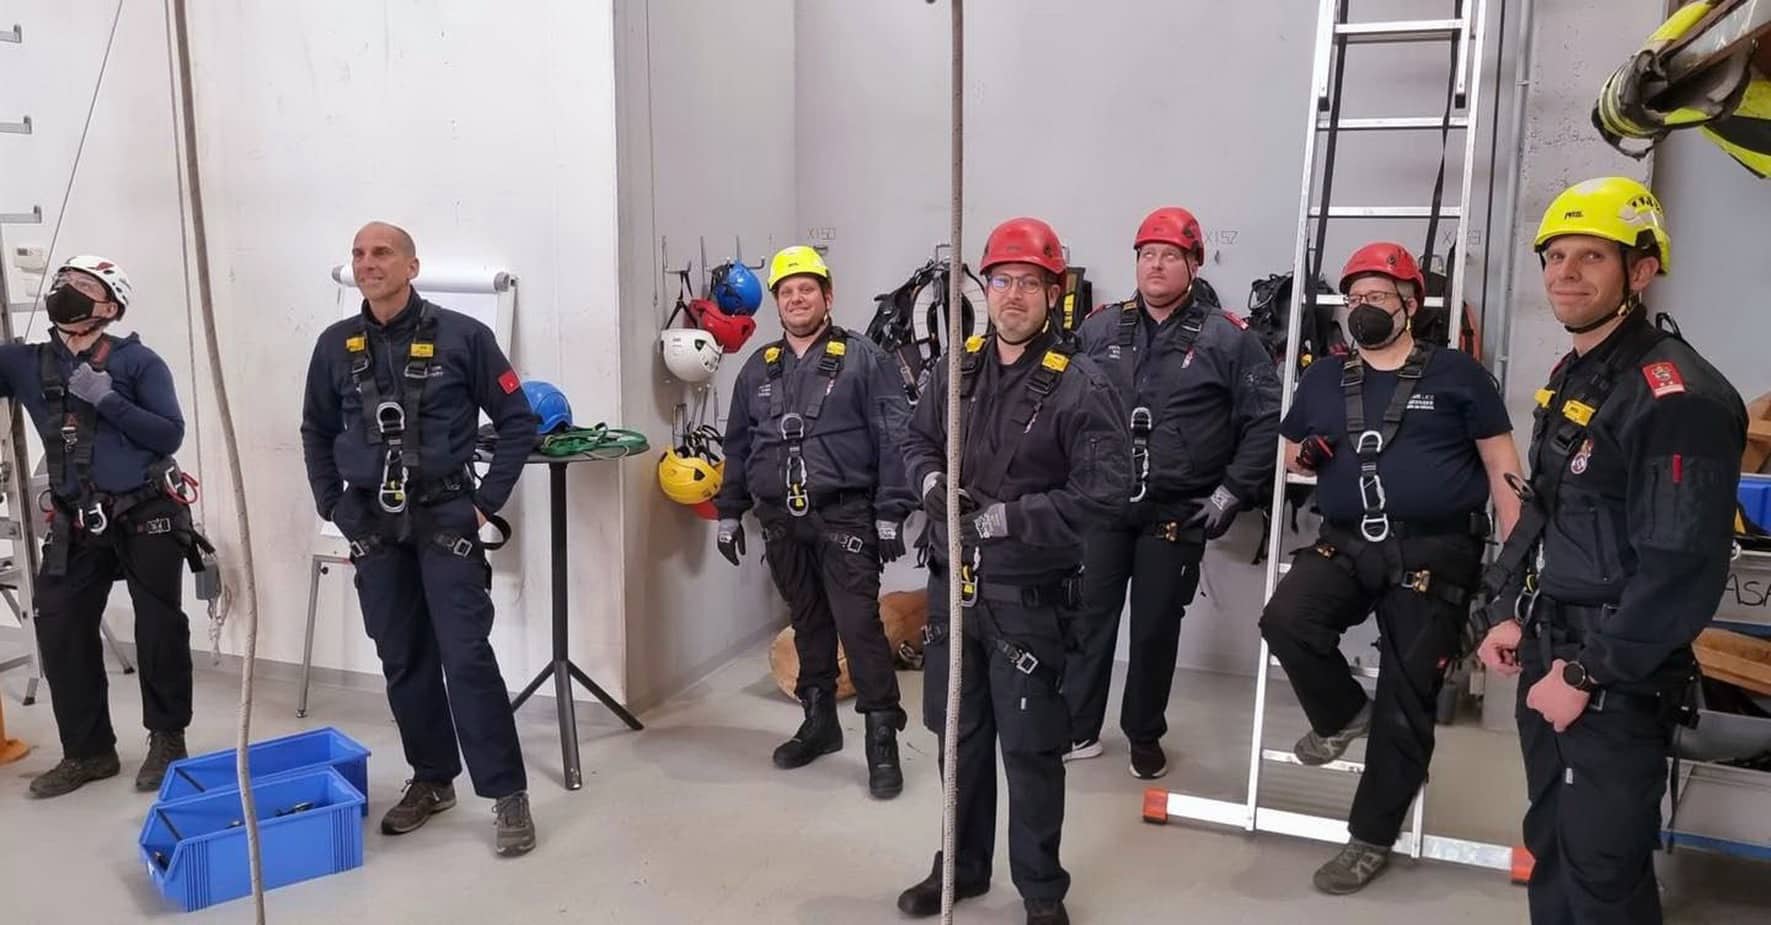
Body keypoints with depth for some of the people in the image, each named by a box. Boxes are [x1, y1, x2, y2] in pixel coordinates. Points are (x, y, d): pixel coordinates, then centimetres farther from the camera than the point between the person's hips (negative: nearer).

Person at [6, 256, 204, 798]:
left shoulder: (137, 361, -5)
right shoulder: (26, 363, 5)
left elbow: (170, 435, -12)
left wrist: (106, 399, -18)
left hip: (148, 517, -4)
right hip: (76, 524, 4)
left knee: (159, 630, 3)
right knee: (60, 630, 3)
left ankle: (167, 739, 19)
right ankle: (87, 751, 17)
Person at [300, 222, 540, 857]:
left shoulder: (462, 336, -7)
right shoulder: (336, 346, 5)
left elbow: (518, 423, -3)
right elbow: (317, 433, 18)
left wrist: (487, 502, -6)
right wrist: (334, 509, 10)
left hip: (444, 519, -4)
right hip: (373, 527, 4)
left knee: (467, 657, -9)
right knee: (403, 661, 11)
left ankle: (507, 794, 0)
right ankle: (432, 780, 26)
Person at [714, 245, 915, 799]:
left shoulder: (861, 359, -2)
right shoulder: (758, 369, 13)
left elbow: (893, 439, -7)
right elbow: (737, 445, 19)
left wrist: (891, 512, -12)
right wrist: (729, 511, 16)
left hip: (844, 518, -5)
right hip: (782, 523, 5)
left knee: (860, 626, -8)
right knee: (807, 623, 15)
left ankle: (882, 740, 1)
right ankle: (819, 723, 28)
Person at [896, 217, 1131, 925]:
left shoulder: (1080, 386, -12)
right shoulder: (957, 369, 5)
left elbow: (1103, 490, -18)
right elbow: (917, 441, 17)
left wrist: (1004, 517, -20)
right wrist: (932, 483, -6)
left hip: (1029, 596, -5)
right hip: (953, 584, 5)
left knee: (1030, 749, 5)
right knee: (959, 736, 18)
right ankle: (962, 867, 37)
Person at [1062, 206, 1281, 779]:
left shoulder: (1226, 337, -3)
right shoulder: (1100, 329, 5)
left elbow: (1265, 419, -3)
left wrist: (1231, 493, -7)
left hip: (1178, 513, -2)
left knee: (1156, 628, 9)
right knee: (1087, 616, 6)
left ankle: (1144, 735, 26)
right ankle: (1078, 728, 20)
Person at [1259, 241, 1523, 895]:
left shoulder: (1456, 374, 3)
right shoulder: (1324, 378, 13)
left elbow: (1502, 466, 4)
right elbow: (1289, 453, 25)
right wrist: (1306, 454, -1)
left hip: (1433, 553, -2)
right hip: (1345, 544, 3)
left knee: (1406, 703, 1)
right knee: (1285, 619, -27)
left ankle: (1372, 837, 18)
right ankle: (1343, 713, 4)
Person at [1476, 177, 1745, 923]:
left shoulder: (1678, 397, -19)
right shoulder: (1570, 378, 11)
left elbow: (1683, 569, -24)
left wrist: (1589, 674, -19)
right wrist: (1510, 614, 8)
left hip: (1616, 684, -8)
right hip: (1547, 656, 9)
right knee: (1550, 847, 21)